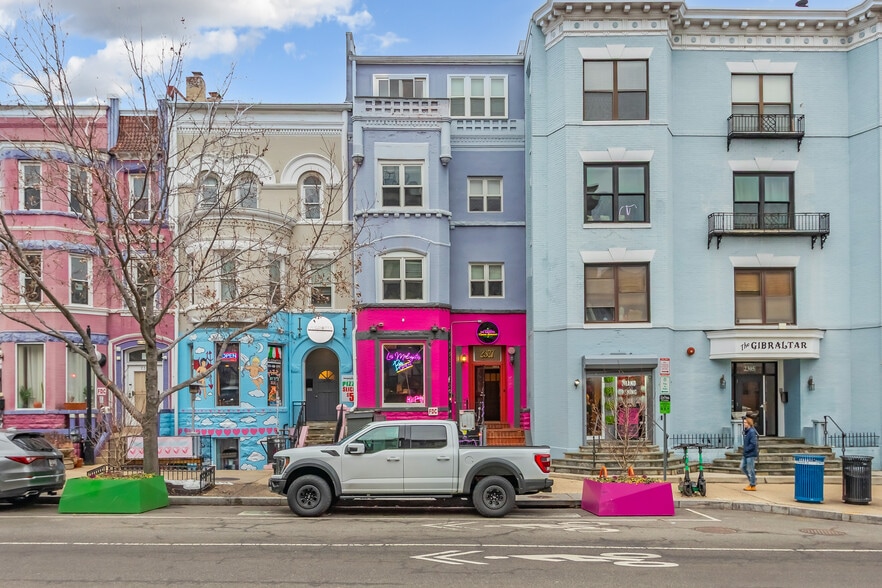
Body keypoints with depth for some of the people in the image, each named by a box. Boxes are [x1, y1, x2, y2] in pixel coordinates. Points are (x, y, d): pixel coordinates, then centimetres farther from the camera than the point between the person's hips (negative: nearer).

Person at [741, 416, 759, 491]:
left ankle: (752, 485, 8)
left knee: (751, 470, -1)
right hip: (746, 454, 10)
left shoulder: (752, 432, -17)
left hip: (751, 454, -10)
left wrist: (745, 450, -17)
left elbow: (753, 444, -23)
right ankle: (751, 480, 27)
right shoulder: (746, 431, 12)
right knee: (743, 467, 14)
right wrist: (744, 452, 11)